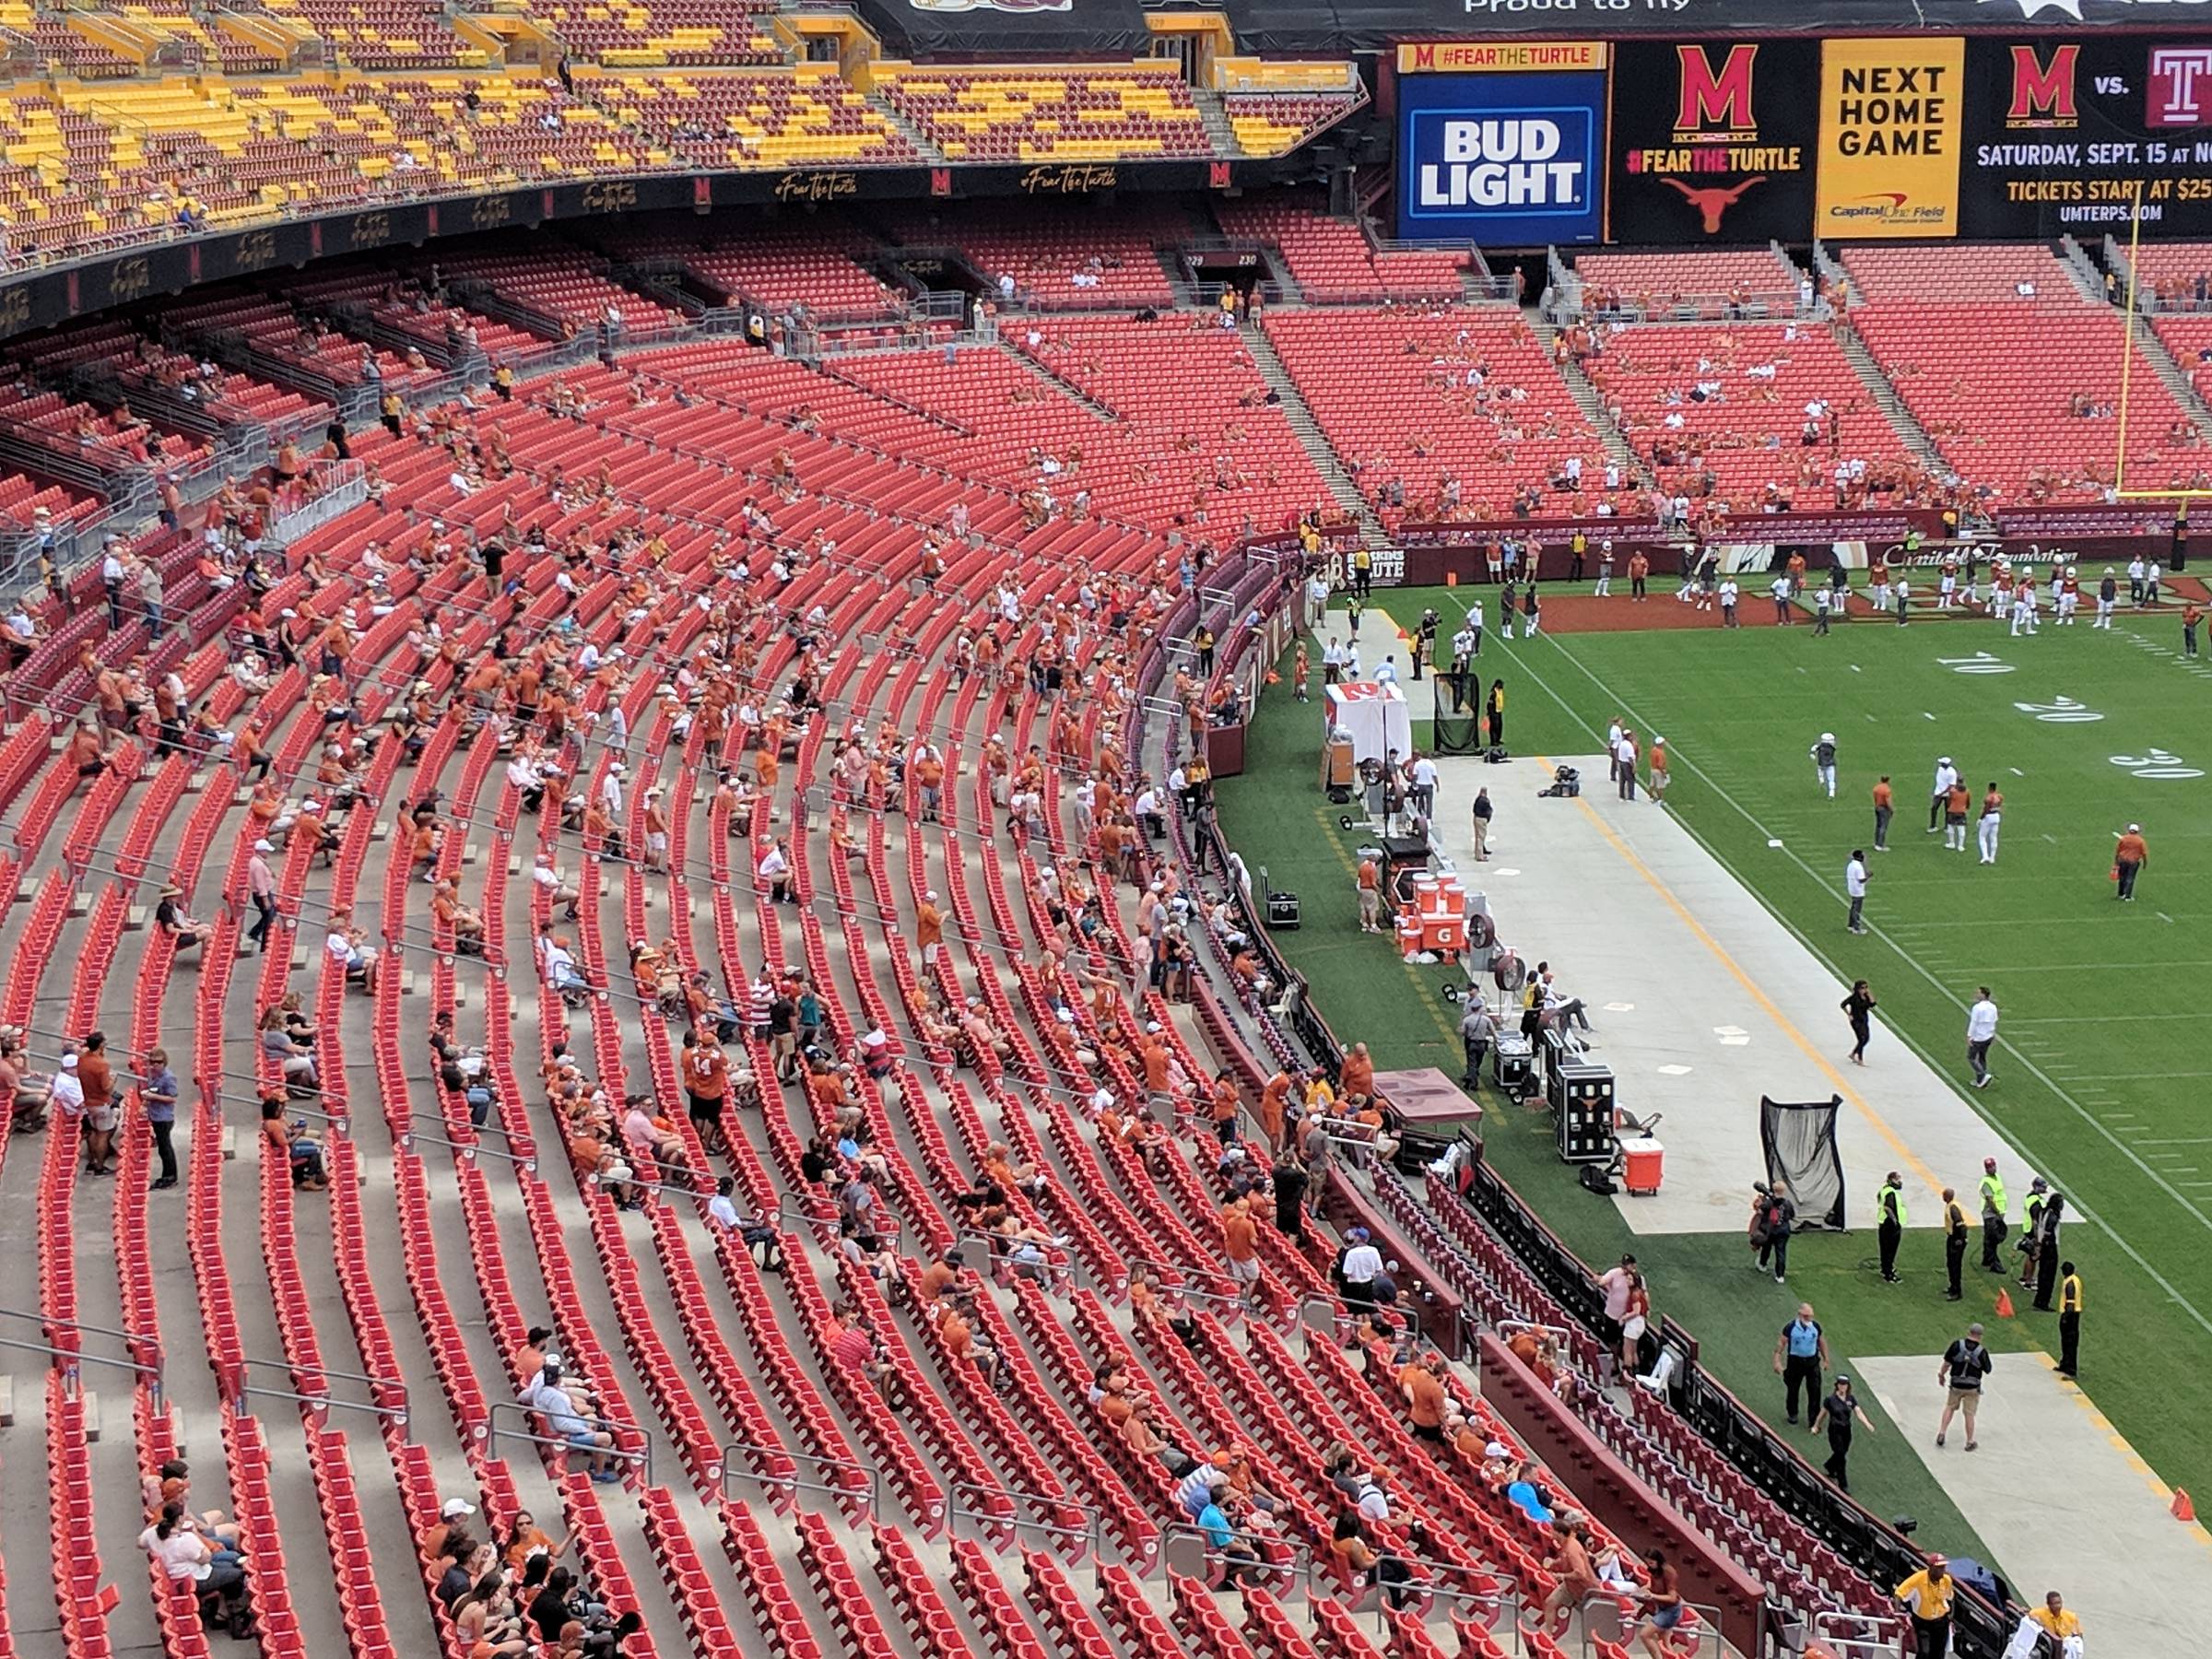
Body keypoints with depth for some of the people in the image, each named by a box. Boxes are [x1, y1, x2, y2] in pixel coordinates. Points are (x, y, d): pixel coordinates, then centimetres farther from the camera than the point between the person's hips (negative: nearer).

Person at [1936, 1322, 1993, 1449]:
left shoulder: (1957, 1345, -12)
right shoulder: (1982, 1352, -13)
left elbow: (1947, 1363, -6)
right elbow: (1988, 1370, -1)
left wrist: (1941, 1374, 11)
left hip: (1956, 1385, 1)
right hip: (1972, 1387, -1)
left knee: (1949, 1407, 21)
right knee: (1969, 1414, 9)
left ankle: (1942, 1433, 12)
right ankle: (1970, 1442, 18)